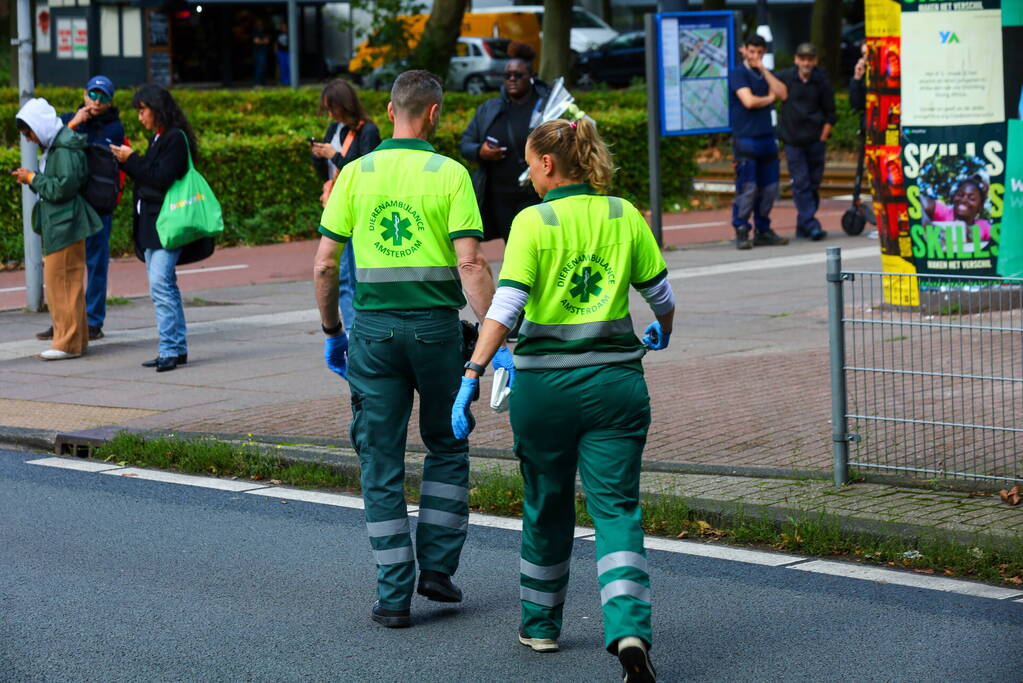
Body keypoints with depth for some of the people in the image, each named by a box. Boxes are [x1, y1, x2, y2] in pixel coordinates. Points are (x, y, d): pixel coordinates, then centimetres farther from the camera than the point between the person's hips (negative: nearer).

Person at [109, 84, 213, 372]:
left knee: (160, 284, -15)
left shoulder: (175, 139, -12)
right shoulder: (157, 138, 16)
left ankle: (169, 349, -14)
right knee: (165, 286, 11)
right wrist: (126, 160, 7)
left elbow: (160, 178, -19)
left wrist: (131, 160, -12)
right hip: (151, 221, 10)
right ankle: (178, 347, 15)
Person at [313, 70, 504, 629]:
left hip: (374, 326, 1)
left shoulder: (355, 174, 2)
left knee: (381, 462, 6)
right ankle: (437, 565, 16)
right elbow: (470, 264, -12)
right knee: (447, 447, 20)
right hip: (436, 325, -1)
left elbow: (323, 265, 2)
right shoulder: (449, 174, -4)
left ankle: (394, 594, 5)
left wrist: (331, 332, 14)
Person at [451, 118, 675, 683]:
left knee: (547, 508, 17)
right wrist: (661, 333, 34)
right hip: (615, 379, 2)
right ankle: (629, 630, -19)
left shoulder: (534, 223, -8)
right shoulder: (624, 216, 3)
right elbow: (661, 296, 12)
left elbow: (506, 306, -17)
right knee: (617, 508, 1)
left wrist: (473, 375, -18)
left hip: (545, 382, -2)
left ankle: (540, 624, 33)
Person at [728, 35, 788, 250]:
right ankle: (741, 232, -5)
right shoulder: (738, 74, -3)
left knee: (769, 187, 7)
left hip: (766, 137, 7)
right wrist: (768, 99, 2)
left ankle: (763, 231, 15)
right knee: (747, 187, -10)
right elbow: (749, 101, -16)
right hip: (745, 137, -7)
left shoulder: (766, 73, 17)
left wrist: (763, 69, -5)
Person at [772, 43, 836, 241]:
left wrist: (823, 137, -2)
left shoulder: (821, 82, 2)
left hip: (816, 139, 1)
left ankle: (803, 225, 16)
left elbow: (830, 114, 6)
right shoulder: (785, 76, 2)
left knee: (814, 183, 5)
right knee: (801, 183, -8)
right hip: (793, 141, -1)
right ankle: (811, 225, -11)